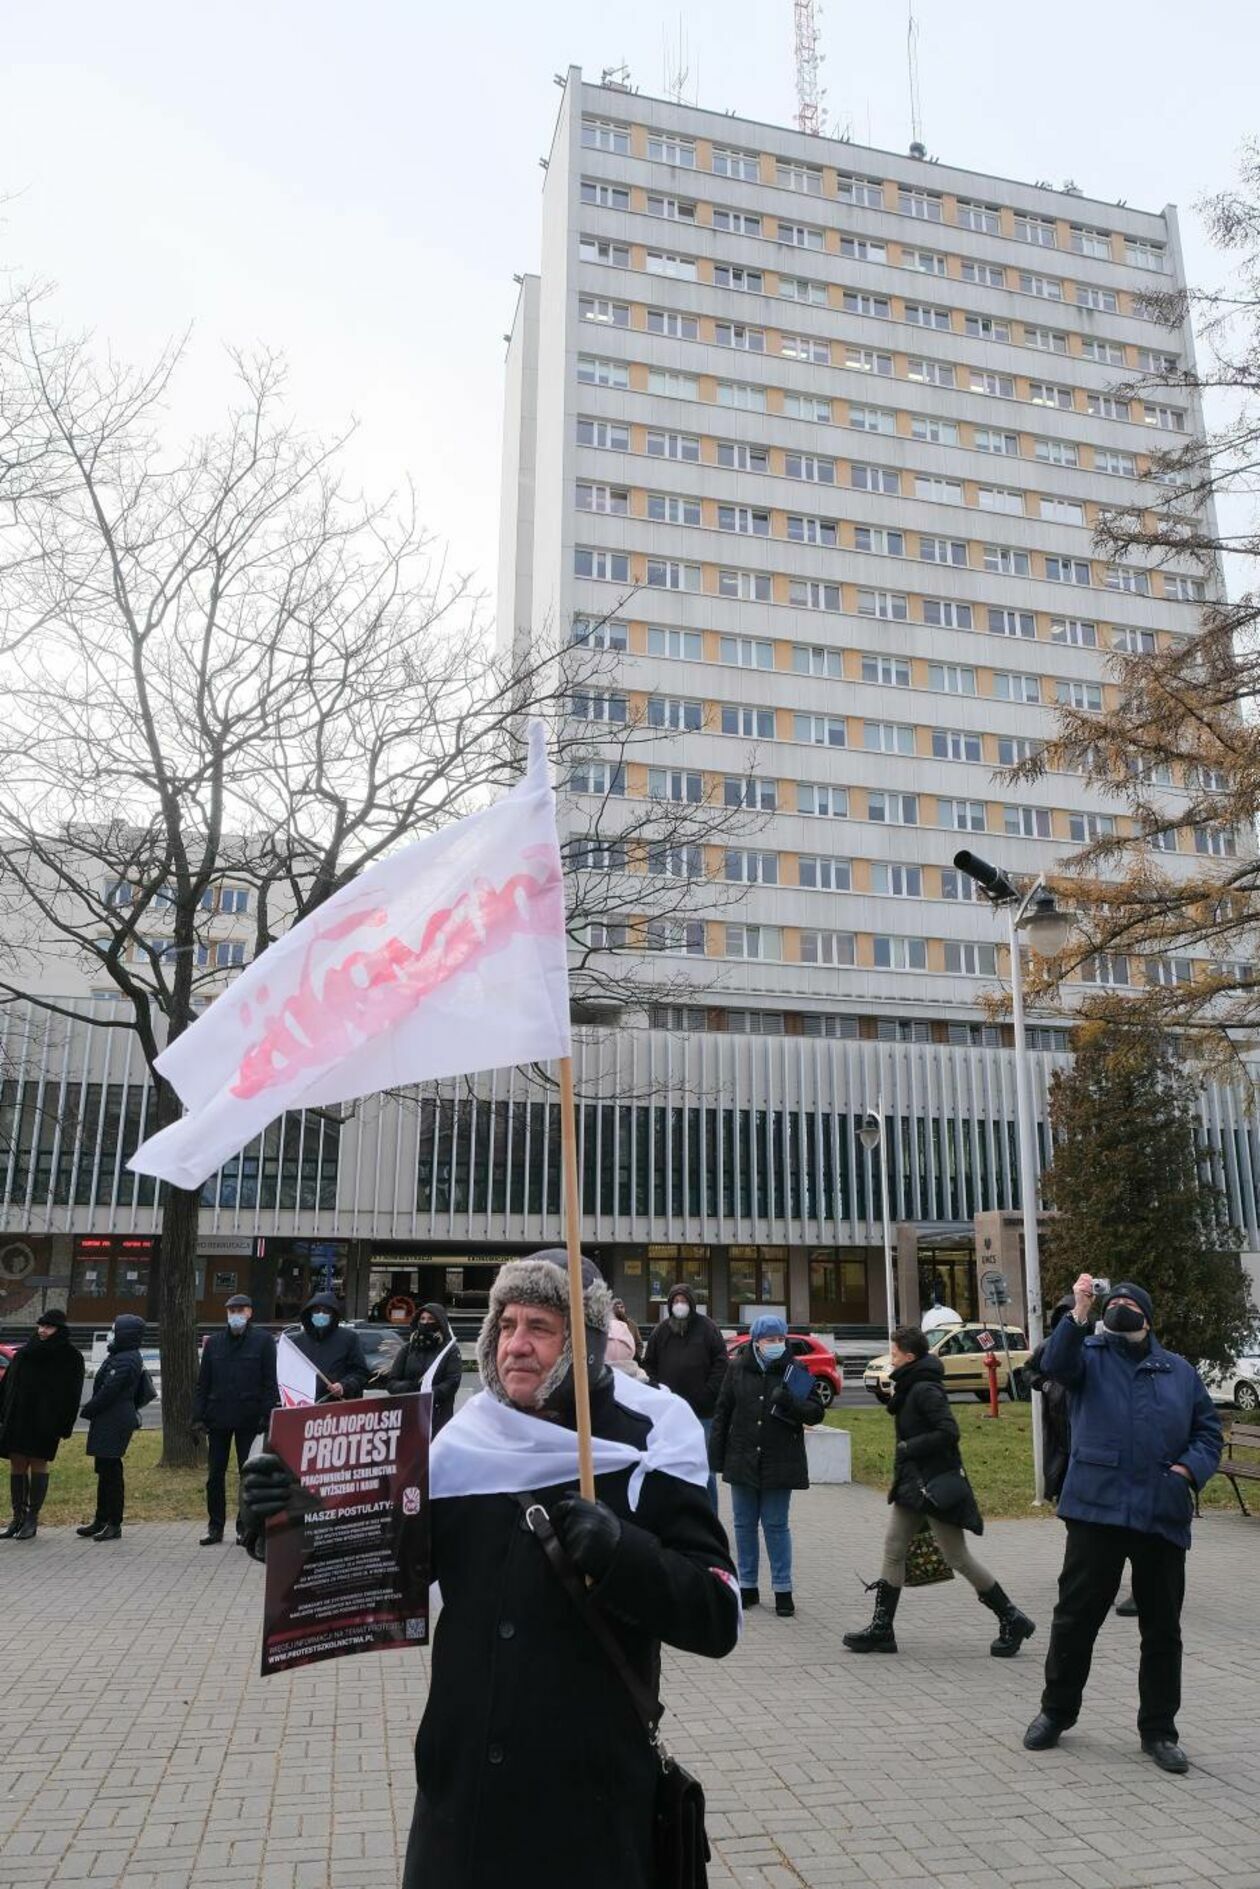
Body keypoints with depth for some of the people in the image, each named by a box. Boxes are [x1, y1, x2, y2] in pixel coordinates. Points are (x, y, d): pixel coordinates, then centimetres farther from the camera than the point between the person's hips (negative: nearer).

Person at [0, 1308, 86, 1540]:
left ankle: (32, 1519, 6)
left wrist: (62, 1427, -11)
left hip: (44, 1420, -5)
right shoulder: (26, 1351, 12)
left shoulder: (70, 1357, -2)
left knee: (38, 1464, -2)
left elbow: (71, 1395, -5)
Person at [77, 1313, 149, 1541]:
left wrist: (87, 1411, -7)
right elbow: (141, 1392, 22)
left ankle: (114, 1524, 0)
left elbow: (108, 1391, -20)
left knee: (110, 1471, -5)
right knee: (105, 1471, 17)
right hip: (110, 1422, 11)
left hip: (113, 1423, -11)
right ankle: (101, 1520, 27)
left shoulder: (124, 1361, -18)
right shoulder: (133, 1359, 15)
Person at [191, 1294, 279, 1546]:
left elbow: (269, 1382, -5)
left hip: (249, 1420, -3)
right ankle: (215, 1527, 21)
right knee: (215, 1475, 9)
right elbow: (202, 1383, 8)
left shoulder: (263, 1341, -3)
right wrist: (198, 1417, 1)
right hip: (218, 1419, 3)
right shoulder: (214, 1342, 7)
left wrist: (267, 1416, -12)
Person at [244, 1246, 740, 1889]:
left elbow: (719, 1617, -14)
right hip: (459, 1783, 4)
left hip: (589, 1793, -4)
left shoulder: (646, 1443, -11)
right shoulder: (467, 1437, 1)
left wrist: (622, 1555, -30)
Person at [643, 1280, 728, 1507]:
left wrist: (708, 1393, -11)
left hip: (703, 1411, -3)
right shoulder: (662, 1330, 7)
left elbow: (720, 1363, -5)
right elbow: (649, 1363, 13)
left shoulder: (706, 1327, -2)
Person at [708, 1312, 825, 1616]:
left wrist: (790, 1402, -23)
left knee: (776, 1525, 4)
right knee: (744, 1525, 11)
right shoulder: (738, 1368, 0)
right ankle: (747, 1586, 23)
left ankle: (782, 1590, 15)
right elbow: (722, 1412, 5)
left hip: (780, 1462, -2)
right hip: (742, 1461, 2)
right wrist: (716, 1455, 3)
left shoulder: (795, 1371, -4)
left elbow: (817, 1411, -5)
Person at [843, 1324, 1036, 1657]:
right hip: (912, 1483, 10)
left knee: (957, 1557, 0)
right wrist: (888, 1399, 7)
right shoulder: (910, 1386, 10)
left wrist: (908, 1448, -21)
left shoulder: (925, 1389, -20)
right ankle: (881, 1630, 15)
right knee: (893, 1551, 9)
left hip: (936, 1485, -10)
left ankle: (1012, 1621, 14)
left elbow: (948, 1431, -26)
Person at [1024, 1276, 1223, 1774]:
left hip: (1163, 1515, 3)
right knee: (1076, 1615, 6)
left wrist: (1189, 1469, -6)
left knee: (1162, 1628, 11)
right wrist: (1078, 1314, -30)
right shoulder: (1089, 1354, 5)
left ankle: (1159, 1731, 26)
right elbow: (1055, 1364, -16)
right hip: (1098, 1508, -2)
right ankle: (1056, 1711, 24)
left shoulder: (1180, 1371, 14)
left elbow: (1208, 1430, 13)